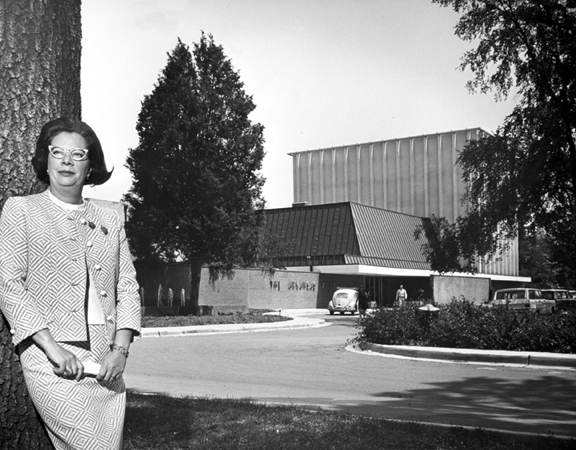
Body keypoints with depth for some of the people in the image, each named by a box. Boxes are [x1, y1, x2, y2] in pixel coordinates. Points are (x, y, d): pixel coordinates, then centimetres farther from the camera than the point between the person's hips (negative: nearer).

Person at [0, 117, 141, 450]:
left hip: (107, 364, 4)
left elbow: (128, 287, 11)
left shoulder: (110, 220, 15)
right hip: (52, 360, -4)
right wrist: (53, 348, -13)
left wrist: (121, 349, -5)